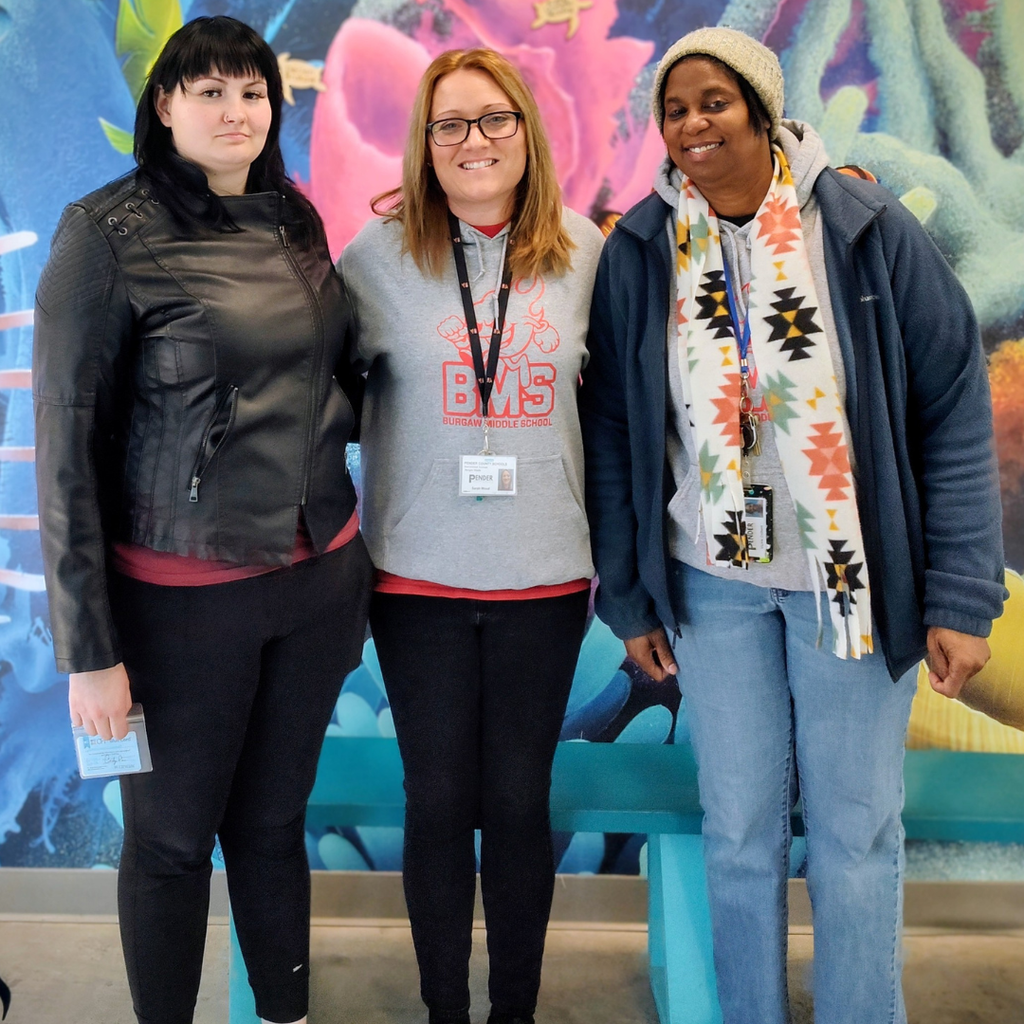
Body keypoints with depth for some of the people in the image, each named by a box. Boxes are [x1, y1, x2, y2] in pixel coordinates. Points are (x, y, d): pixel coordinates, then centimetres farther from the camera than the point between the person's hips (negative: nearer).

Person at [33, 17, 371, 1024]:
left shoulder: (296, 218, 6)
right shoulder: (107, 234, -10)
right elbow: (67, 450, -11)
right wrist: (89, 649, -12)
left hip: (320, 576, 5)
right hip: (184, 594, -4)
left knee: (274, 820, 18)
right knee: (172, 839, 12)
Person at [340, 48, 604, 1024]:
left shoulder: (583, 248, 2)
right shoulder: (379, 253, -3)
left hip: (544, 574, 1)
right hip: (421, 575, -1)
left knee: (520, 801, 11)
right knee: (439, 801, 9)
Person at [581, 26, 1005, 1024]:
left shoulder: (868, 229, -7)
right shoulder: (637, 252, -1)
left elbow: (954, 411, -6)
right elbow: (612, 432, 4)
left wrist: (961, 595, -9)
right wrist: (628, 596, 4)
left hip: (854, 576, -1)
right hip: (711, 579, 2)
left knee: (856, 830, 7)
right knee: (739, 826, 11)